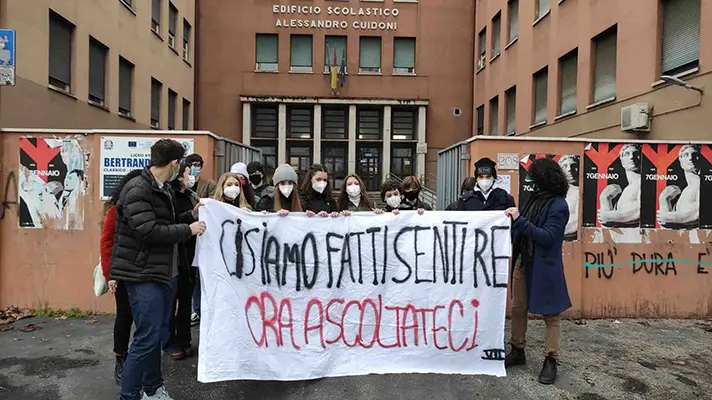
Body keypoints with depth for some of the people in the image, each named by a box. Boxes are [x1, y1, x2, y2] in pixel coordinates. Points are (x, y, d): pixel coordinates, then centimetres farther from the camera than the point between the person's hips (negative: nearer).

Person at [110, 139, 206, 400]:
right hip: (142, 273, -10)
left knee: (156, 331, 18)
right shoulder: (137, 190, -16)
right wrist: (188, 229, -19)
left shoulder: (162, 190, 14)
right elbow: (149, 231, -26)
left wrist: (191, 215, 7)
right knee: (147, 336, -7)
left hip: (159, 271, 10)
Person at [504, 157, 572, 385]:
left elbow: (547, 237, -21)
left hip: (544, 267, -7)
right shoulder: (536, 197, 5)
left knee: (550, 314, 6)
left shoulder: (559, 205, -14)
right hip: (522, 261, 8)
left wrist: (519, 220, -23)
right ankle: (517, 352, 28)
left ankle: (551, 360, 17)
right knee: (517, 309, 14)